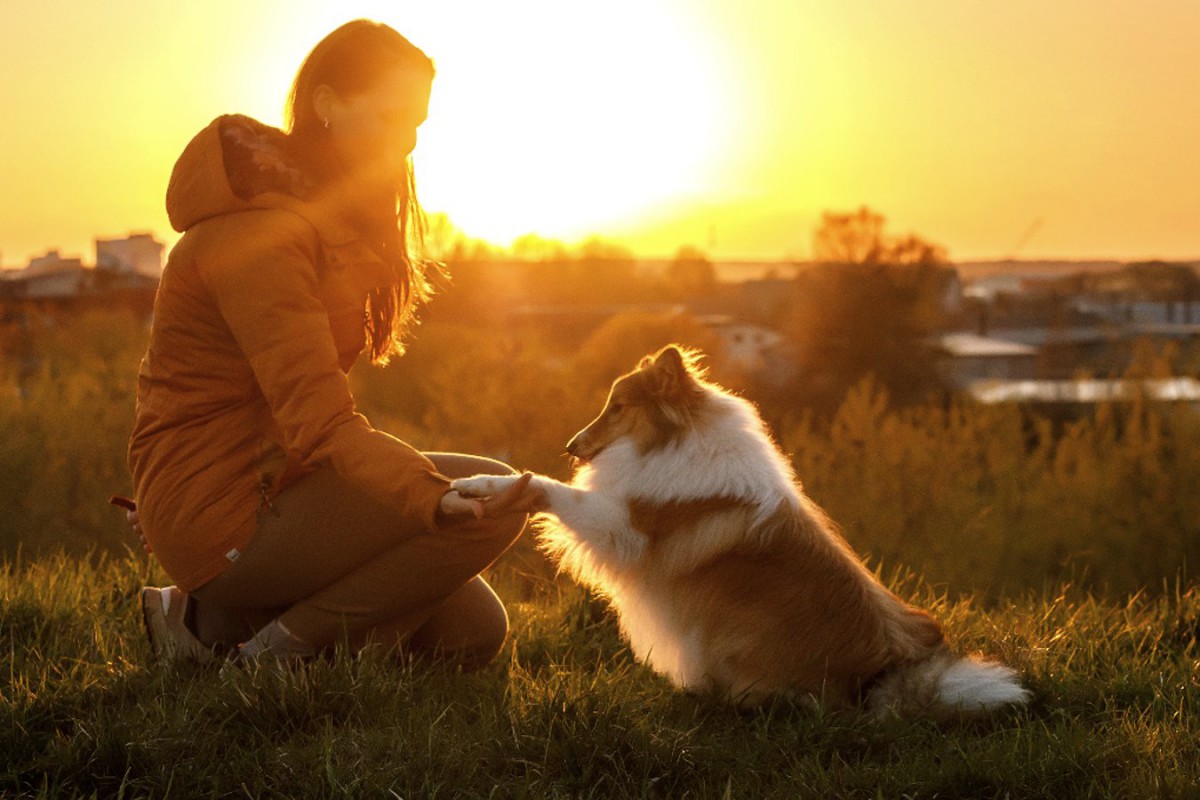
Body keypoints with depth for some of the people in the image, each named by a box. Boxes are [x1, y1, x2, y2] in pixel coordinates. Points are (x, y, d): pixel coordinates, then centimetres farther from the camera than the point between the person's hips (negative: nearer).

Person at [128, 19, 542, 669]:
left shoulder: (334, 208, 12)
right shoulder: (258, 225, -20)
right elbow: (319, 421, -29)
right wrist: (435, 499, -43)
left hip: (264, 484, 10)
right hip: (223, 512, -10)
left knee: (473, 633, 9)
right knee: (493, 502, -18)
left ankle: (213, 621, 10)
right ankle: (277, 651, -10)